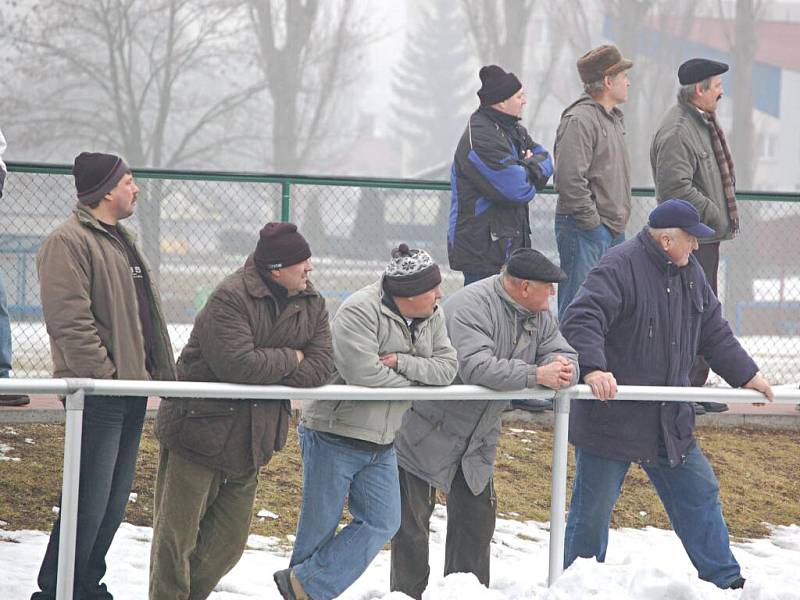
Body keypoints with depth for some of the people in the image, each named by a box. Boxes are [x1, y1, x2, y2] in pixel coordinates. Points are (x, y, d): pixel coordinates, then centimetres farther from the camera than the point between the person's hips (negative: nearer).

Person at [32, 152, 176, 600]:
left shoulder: (121, 241, 20)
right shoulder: (69, 242, -13)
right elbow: (70, 321, -20)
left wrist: (158, 370, 14)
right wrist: (104, 374, -21)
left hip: (132, 388, 10)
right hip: (98, 393, -9)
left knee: (115, 500, 13)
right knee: (90, 500, -10)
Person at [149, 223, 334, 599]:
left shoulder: (311, 305, 4)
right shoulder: (231, 298, -18)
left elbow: (321, 366, -5)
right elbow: (238, 363, -29)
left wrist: (267, 371, -18)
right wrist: (290, 360, -13)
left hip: (251, 440, 7)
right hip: (199, 429, -7)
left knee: (228, 542, 12)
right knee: (178, 533, -2)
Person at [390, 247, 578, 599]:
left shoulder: (538, 315, 1)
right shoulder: (471, 306, -27)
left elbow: (564, 355, 0)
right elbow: (475, 366, -39)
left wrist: (563, 370, -26)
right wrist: (537, 375, -38)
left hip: (477, 438, 8)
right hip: (427, 433, -8)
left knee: (477, 517, 12)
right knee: (413, 521, -1)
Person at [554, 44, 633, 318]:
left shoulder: (614, 118, 17)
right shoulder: (579, 120, -15)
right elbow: (570, 179, -22)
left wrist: (618, 222, 16)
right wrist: (592, 221, -17)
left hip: (614, 232, 10)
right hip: (586, 232, -10)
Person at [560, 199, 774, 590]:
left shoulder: (690, 272, 10)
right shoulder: (620, 268, -17)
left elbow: (714, 333, 21)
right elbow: (581, 320, -28)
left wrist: (746, 375, 17)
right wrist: (593, 368, -41)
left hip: (669, 422, 8)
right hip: (611, 417, -8)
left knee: (699, 494, 11)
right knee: (593, 507, 1)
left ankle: (725, 580, 20)